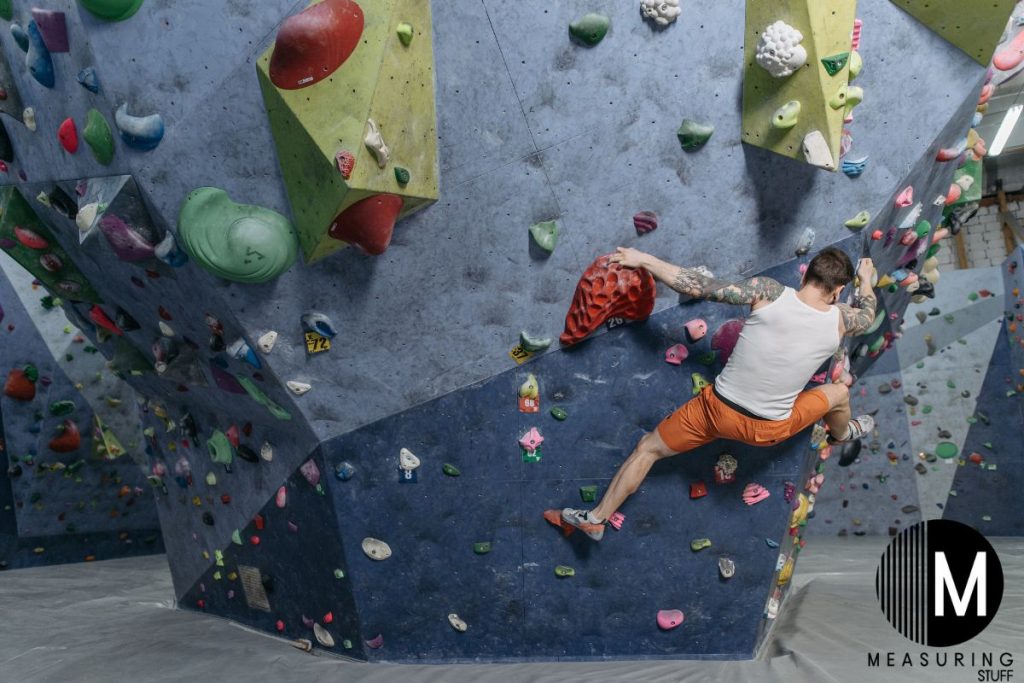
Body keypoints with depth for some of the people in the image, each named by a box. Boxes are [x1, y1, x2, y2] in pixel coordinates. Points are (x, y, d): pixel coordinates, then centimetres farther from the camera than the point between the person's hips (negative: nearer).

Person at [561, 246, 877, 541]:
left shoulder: (768, 293, -19)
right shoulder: (839, 320, -12)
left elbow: (699, 287, -15)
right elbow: (867, 315, 14)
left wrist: (643, 259, -5)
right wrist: (866, 279, 35)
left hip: (717, 410, -1)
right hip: (770, 431, 2)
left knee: (648, 448, 20)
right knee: (838, 393, 30)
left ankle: (596, 518, 27)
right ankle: (843, 434, 65)